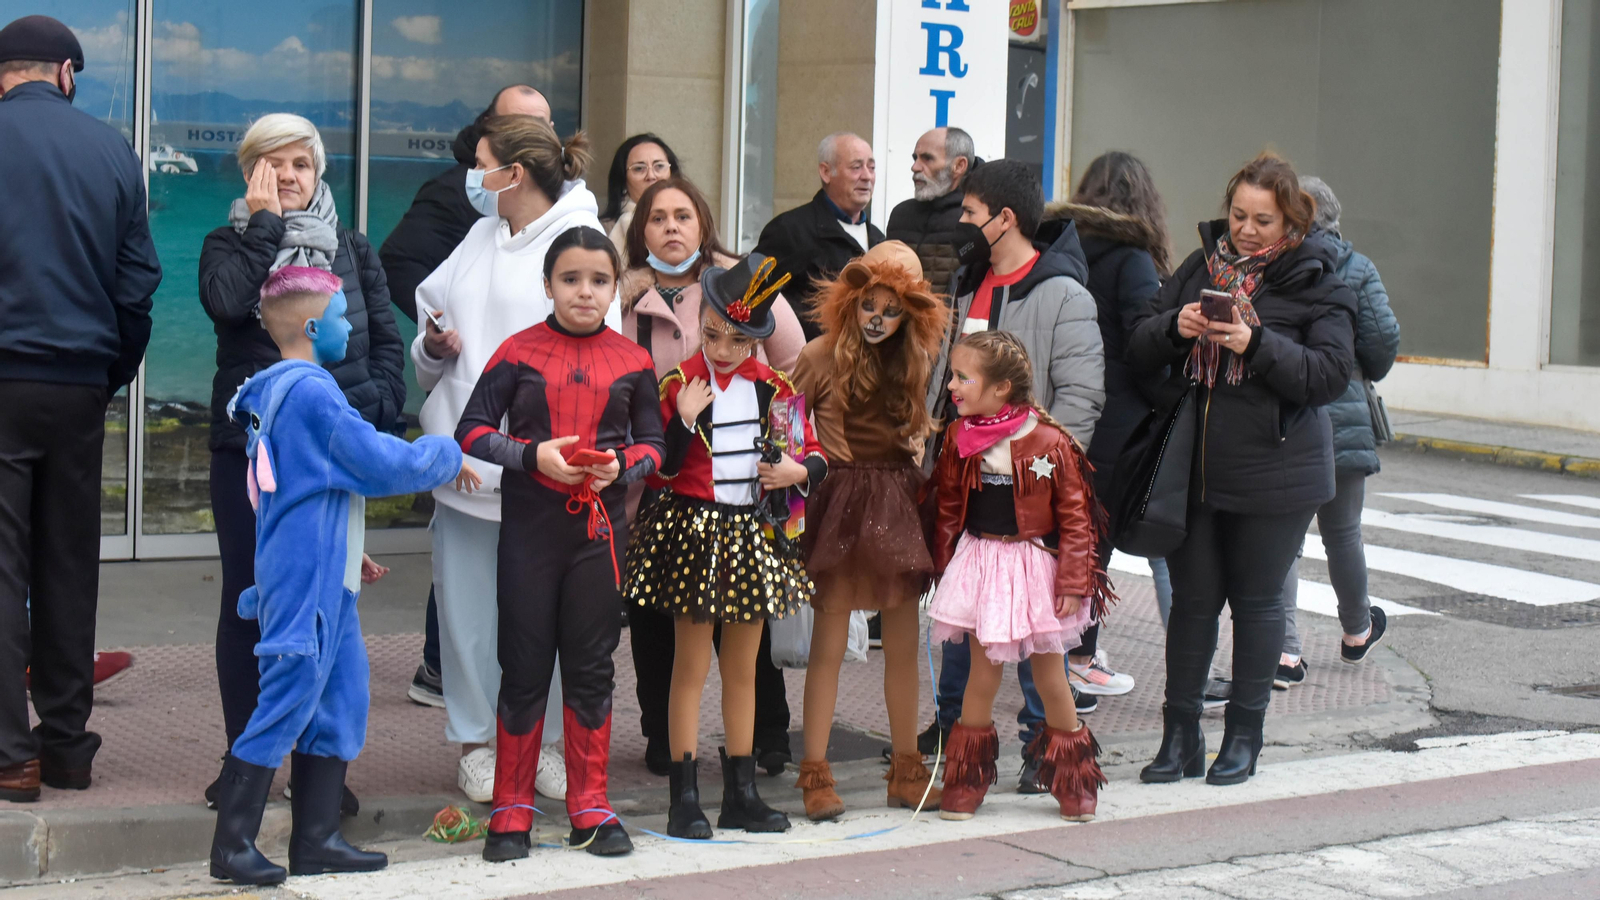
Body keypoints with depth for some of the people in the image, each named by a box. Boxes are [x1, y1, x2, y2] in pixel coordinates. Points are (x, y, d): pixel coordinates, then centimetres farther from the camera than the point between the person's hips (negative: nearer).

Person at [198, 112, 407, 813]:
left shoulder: (353, 250, 13)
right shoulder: (229, 243, 8)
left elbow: (387, 340, 10)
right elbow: (225, 301, -15)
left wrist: (378, 408, -5)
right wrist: (264, 224, -9)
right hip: (249, 446, -1)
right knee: (247, 598, 4)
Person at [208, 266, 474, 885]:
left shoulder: (280, 392, 15)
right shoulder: (312, 392, -16)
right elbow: (383, 463, -17)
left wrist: (347, 552, 27)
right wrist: (449, 457, 0)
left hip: (326, 583, 10)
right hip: (306, 585, -10)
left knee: (341, 701, 13)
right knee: (288, 704, -6)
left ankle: (316, 839, 17)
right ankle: (232, 846, -1)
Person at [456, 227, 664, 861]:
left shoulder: (632, 362, 4)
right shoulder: (519, 352, -1)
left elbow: (652, 444, 11)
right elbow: (472, 432, -2)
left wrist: (619, 466, -10)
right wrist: (534, 456, -16)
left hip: (599, 528, 2)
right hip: (529, 526, -2)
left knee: (591, 665, 7)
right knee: (524, 666, 4)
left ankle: (590, 807, 17)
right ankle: (511, 811, 12)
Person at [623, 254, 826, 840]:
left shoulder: (775, 389, 5)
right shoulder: (679, 383, -5)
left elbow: (814, 458, 12)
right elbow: (660, 469, -10)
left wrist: (798, 471, -9)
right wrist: (684, 419, -24)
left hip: (754, 532, 4)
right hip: (693, 530, -4)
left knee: (743, 666, 12)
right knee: (692, 664, -1)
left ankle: (742, 792, 20)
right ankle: (684, 797, 4)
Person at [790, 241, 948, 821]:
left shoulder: (914, 362, 8)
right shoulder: (820, 357, -4)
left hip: (898, 504, 4)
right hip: (839, 502, -4)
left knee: (903, 642, 8)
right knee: (830, 641, -5)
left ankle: (907, 770, 18)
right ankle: (816, 775, 0)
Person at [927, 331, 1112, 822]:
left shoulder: (1050, 443, -13)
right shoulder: (959, 439, -1)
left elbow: (1075, 519, -9)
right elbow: (947, 508, 9)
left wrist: (1071, 584, -10)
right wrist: (945, 569, 8)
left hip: (1034, 565, -3)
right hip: (978, 562, 3)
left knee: (1049, 675, 7)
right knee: (983, 669, 5)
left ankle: (1075, 782, 22)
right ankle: (966, 781, 15)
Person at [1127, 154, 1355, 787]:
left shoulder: (1316, 284, -4)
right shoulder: (1202, 266, 8)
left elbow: (1331, 374, -13)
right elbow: (1139, 352, 7)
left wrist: (1256, 344, -24)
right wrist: (1174, 327, -15)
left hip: (1274, 474, -3)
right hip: (1194, 467, 3)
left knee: (1256, 599, 6)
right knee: (1191, 598, 6)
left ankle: (1244, 735, 18)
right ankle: (1180, 735, 14)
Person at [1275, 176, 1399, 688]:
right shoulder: (1356, 270, -3)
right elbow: (1383, 339, -6)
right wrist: (1369, 375, 15)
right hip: (1341, 421, 0)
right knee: (1342, 534, 17)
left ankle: (1285, 651, -6)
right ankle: (1357, 632, 37)